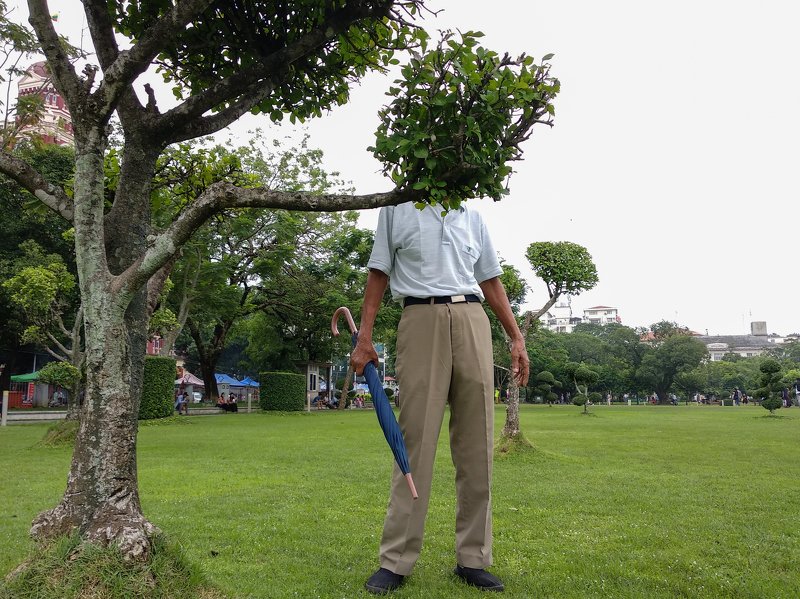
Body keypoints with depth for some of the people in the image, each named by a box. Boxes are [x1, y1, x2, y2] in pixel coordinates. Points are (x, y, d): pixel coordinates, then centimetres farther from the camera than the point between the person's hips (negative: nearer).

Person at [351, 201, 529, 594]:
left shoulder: (471, 217, 21)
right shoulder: (396, 209, 13)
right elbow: (379, 274, 10)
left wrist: (516, 337, 14)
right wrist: (364, 336, 0)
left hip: (471, 321, 4)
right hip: (420, 319, -3)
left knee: (477, 444, 1)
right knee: (415, 438, -7)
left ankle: (472, 559, 9)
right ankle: (395, 561, 1)